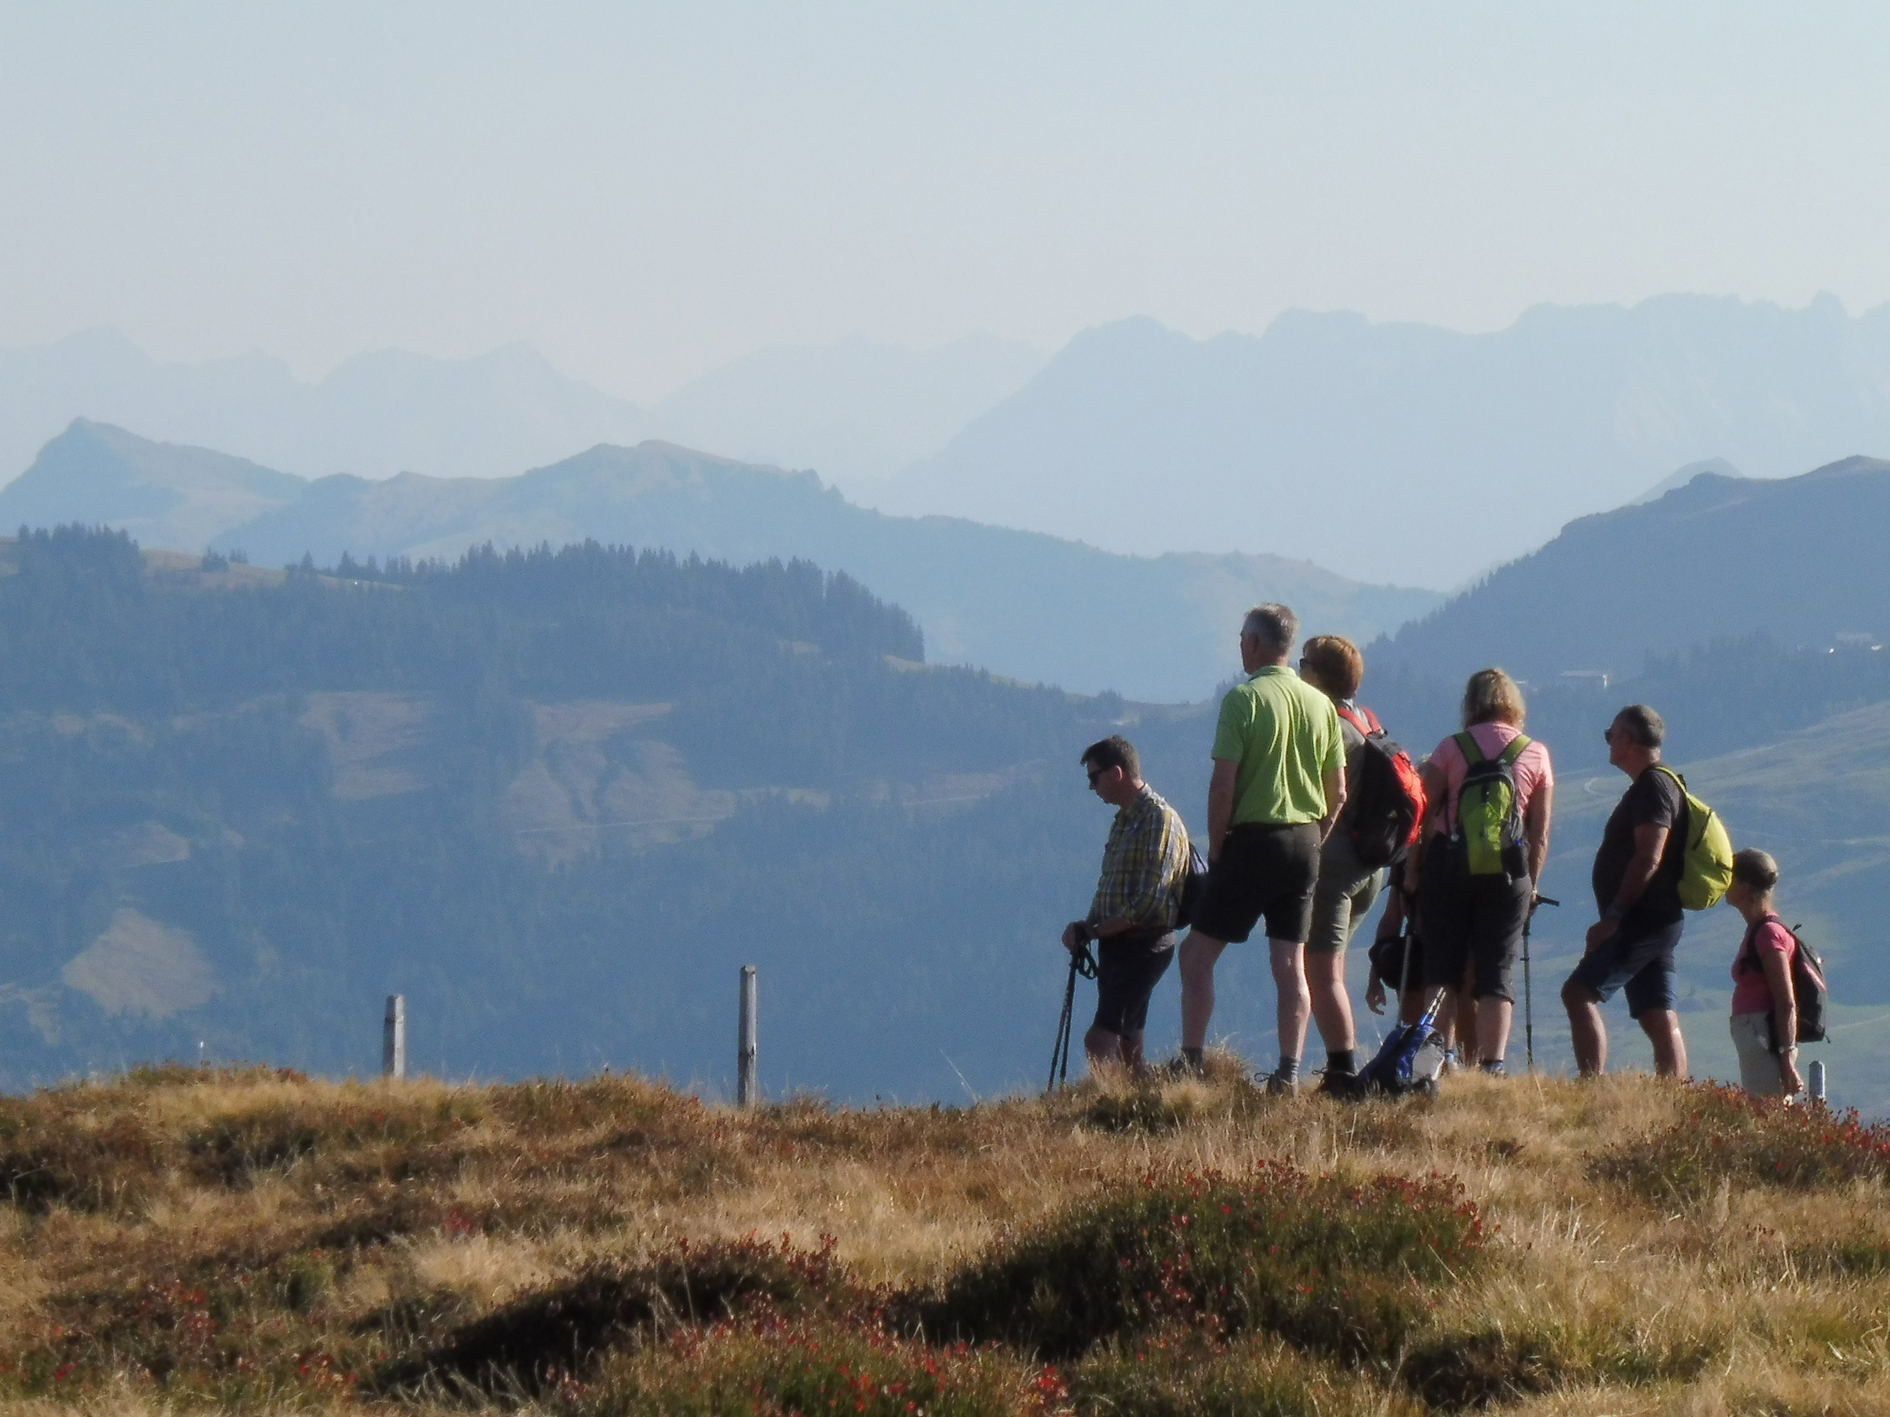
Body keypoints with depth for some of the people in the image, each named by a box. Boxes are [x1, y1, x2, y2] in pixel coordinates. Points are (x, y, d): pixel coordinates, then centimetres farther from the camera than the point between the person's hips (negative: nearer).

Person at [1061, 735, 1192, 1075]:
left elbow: (1148, 903, -20)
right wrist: (1085, 927, -1)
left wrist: (1092, 931, -14)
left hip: (1144, 944, -10)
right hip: (1116, 943, 10)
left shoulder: (1159, 820, -14)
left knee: (1100, 1041, -19)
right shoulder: (1124, 820, 15)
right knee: (1125, 1045, 9)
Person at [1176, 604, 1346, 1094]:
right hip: (1304, 839, 5)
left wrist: (1216, 848, -5)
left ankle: (1190, 1063, -2)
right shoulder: (1320, 704, 6)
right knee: (1291, 962, 7)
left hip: (1253, 837, -5)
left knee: (1197, 953, 3)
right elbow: (1338, 792, 8)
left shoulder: (1244, 699, -11)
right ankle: (1289, 1073, 3)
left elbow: (1223, 783, -14)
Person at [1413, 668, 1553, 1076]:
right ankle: (1491, 1067, -6)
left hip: (1448, 863, -1)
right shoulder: (1536, 755, 6)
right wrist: (1531, 885, 14)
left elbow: (1424, 818, -2)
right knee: (1497, 976, 3)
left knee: (1442, 971, 6)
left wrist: (1417, 874, 4)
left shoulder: (1451, 749, 1)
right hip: (1508, 872, 1)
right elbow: (1540, 835, 5)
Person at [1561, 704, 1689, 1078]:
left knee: (1579, 993, -15)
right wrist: (1616, 918, 21)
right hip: (1658, 922, 11)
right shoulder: (1657, 785, 21)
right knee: (1659, 1019, 6)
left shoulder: (1653, 786, -12)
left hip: (1642, 921, -11)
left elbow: (1648, 859, -21)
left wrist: (1613, 916, -22)